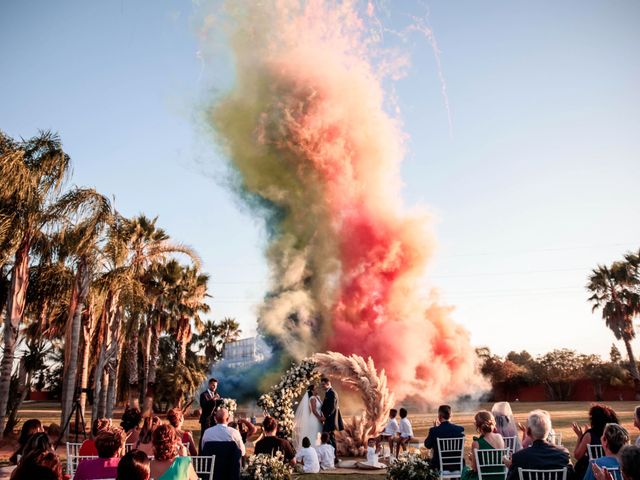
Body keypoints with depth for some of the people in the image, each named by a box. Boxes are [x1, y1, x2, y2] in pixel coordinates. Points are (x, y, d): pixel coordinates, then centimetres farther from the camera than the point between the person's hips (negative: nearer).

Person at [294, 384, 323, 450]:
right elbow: (314, 410, -21)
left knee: (317, 436, 14)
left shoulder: (317, 397, 9)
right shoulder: (313, 399, -17)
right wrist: (320, 418, -15)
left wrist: (321, 417, 4)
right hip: (314, 419, -9)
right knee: (313, 436, -1)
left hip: (317, 419, 9)